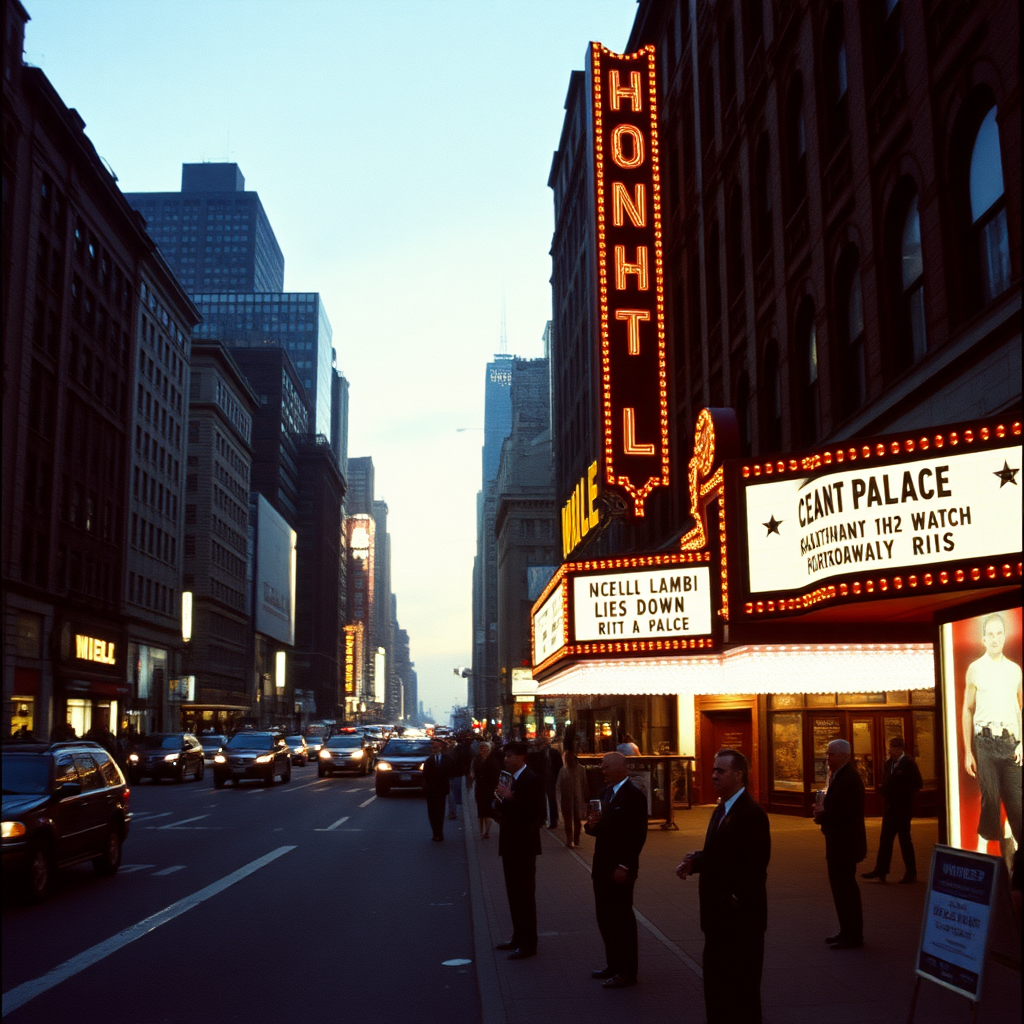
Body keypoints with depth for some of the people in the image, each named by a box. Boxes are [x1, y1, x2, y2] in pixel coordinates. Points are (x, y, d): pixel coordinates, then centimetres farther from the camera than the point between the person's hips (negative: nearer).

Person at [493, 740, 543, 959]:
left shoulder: (531, 780, -15)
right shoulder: (511, 779, 12)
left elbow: (534, 812, -22)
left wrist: (509, 797, -26)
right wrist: (501, 804, 0)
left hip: (524, 846, -9)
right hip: (510, 844, 9)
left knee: (525, 894, -3)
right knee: (514, 894, 16)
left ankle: (528, 944, 3)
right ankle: (519, 938, 26)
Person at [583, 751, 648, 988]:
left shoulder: (634, 796, -14)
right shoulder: (605, 792, 12)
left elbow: (638, 836, -18)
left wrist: (624, 866, -21)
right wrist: (592, 824, -6)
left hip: (620, 869, -8)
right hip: (602, 867, 8)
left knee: (623, 919, 1)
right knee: (605, 918, 14)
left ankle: (627, 971, 12)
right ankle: (613, 964, 27)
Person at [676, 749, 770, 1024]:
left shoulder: (752, 813, -19)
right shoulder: (722, 809, 12)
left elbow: (755, 866, -24)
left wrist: (735, 901, -25)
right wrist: (693, 862, -2)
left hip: (741, 918, -9)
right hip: (719, 915, 9)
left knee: (741, 989, 3)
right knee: (715, 981, 18)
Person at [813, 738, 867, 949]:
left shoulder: (849, 778, -19)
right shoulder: (839, 776, 13)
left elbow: (846, 812, -26)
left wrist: (823, 814, -13)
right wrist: (823, 811, 0)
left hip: (845, 843, -10)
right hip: (839, 842, 11)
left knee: (845, 887, -4)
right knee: (842, 886, 16)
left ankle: (853, 935, 3)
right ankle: (847, 931, 26)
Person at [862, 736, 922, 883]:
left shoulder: (908, 764, -11)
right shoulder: (889, 763, 11)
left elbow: (917, 784, -13)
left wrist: (903, 794, -17)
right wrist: (884, 790, 0)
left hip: (902, 808, -7)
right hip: (890, 807, 7)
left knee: (905, 840, 1)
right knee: (885, 839, 7)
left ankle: (911, 873, 11)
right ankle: (880, 871, 11)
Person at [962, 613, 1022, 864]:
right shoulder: (975, 669, 6)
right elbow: (967, 710, 6)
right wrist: (967, 751, 1)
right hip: (986, 741, -2)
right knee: (990, 798, -3)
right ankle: (983, 848, 4)